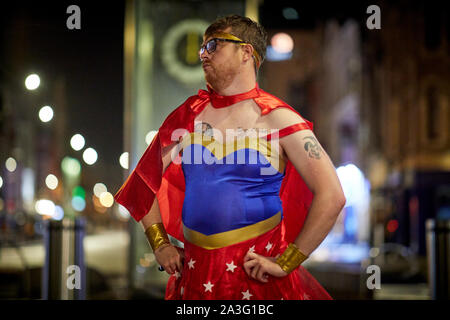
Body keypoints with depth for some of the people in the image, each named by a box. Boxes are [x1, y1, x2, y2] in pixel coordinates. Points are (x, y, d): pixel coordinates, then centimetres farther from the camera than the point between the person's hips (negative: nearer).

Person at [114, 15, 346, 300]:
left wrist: (286, 263, -13)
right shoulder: (189, 113, 7)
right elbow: (147, 177, 16)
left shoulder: (277, 118, -6)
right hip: (195, 271, 4)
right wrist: (160, 244, 7)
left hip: (255, 270, -4)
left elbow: (332, 197, -12)